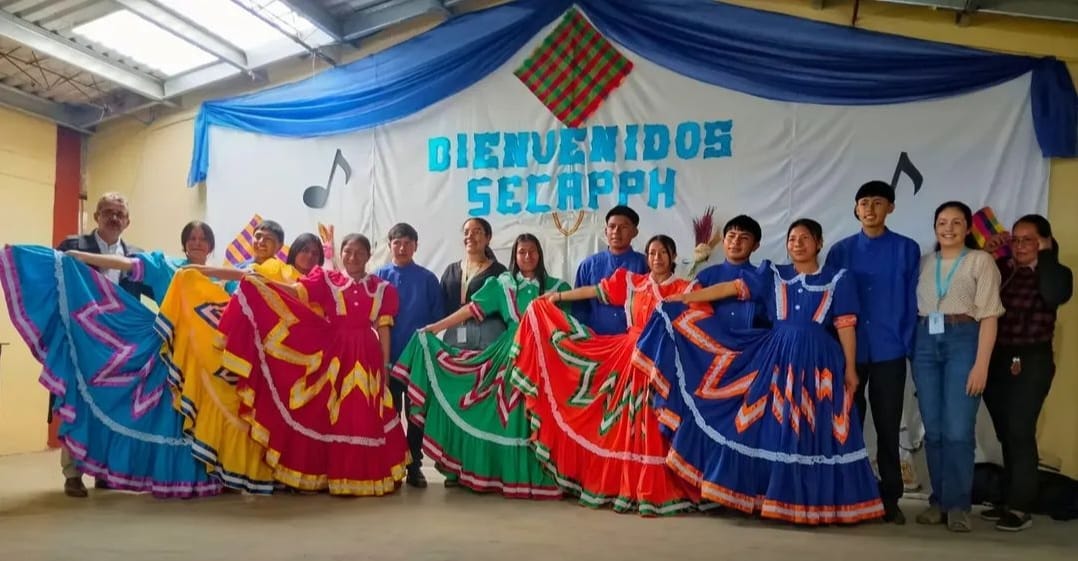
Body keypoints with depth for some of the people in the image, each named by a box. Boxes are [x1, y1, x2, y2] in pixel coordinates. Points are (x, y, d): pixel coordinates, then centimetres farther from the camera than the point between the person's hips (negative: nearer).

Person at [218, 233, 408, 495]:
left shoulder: (381, 288, 8)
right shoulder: (326, 280, 7)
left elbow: (383, 328, 7)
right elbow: (295, 291, -7)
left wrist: (385, 365, 5)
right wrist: (262, 282, -20)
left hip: (366, 357, 1)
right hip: (333, 355, 0)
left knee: (364, 419, 3)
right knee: (329, 415, 2)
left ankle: (362, 474, 13)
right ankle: (328, 473, 11)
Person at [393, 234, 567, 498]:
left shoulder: (555, 287, 6)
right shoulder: (502, 284, 7)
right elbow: (471, 310, 4)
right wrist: (434, 327, 1)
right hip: (510, 355, 1)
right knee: (507, 416, 0)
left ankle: (537, 476, 7)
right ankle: (509, 474, 11)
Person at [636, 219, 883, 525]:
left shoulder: (837, 280, 6)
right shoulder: (774, 275, 11)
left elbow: (845, 326, 3)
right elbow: (733, 288, 7)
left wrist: (850, 368, -2)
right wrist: (685, 298, 2)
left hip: (817, 362, -2)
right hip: (776, 358, 2)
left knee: (813, 432, -1)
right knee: (771, 427, 2)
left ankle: (814, 501, 11)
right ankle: (772, 495, 13)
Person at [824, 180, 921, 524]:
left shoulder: (907, 250, 2)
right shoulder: (840, 251, 5)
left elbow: (913, 302, 1)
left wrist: (910, 347, -5)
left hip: (890, 351, -1)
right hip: (849, 351, 1)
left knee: (888, 427, 6)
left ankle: (890, 498, 17)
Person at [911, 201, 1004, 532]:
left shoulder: (980, 261, 2)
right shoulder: (924, 262, 14)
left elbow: (988, 315, -4)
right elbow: (915, 308, 11)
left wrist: (981, 364, -12)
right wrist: (913, 351, 1)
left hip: (964, 341, -4)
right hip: (926, 344, 4)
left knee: (957, 430, -6)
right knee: (933, 429, 7)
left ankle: (957, 505, 7)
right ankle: (939, 500, 16)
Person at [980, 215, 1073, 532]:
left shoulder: (1055, 273, -3)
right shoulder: (1002, 270, 9)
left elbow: (1056, 296, -24)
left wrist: (1045, 255, -15)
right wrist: (986, 255, -2)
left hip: (1031, 362, -5)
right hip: (996, 361, 5)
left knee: (1020, 432, -8)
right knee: (1005, 434, 11)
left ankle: (1021, 508, -1)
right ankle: (1009, 501, 21)